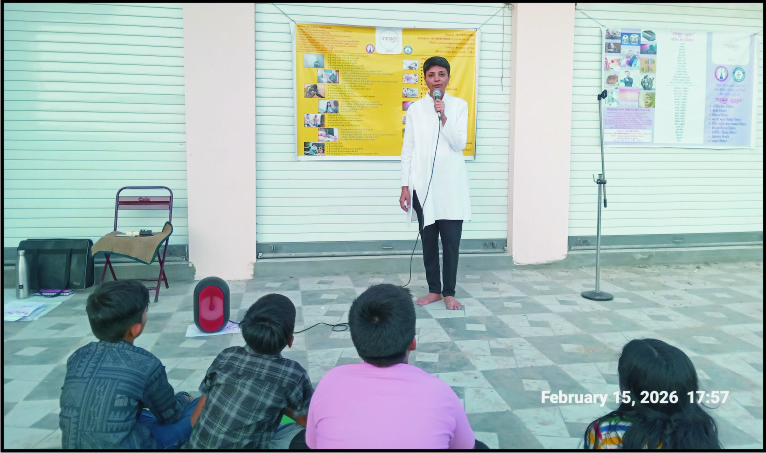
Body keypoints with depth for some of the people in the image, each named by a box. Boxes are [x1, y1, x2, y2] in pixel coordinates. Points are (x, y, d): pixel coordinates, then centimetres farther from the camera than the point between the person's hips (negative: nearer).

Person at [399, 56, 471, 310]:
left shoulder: (459, 106, 4)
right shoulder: (415, 109, 5)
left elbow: (460, 144, -5)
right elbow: (408, 150, 4)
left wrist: (444, 117, -16)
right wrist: (405, 186, -1)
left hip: (451, 184, -1)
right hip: (423, 184, 1)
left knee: (451, 240, 0)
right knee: (428, 240, 8)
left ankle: (449, 292, 14)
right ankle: (434, 290, 21)